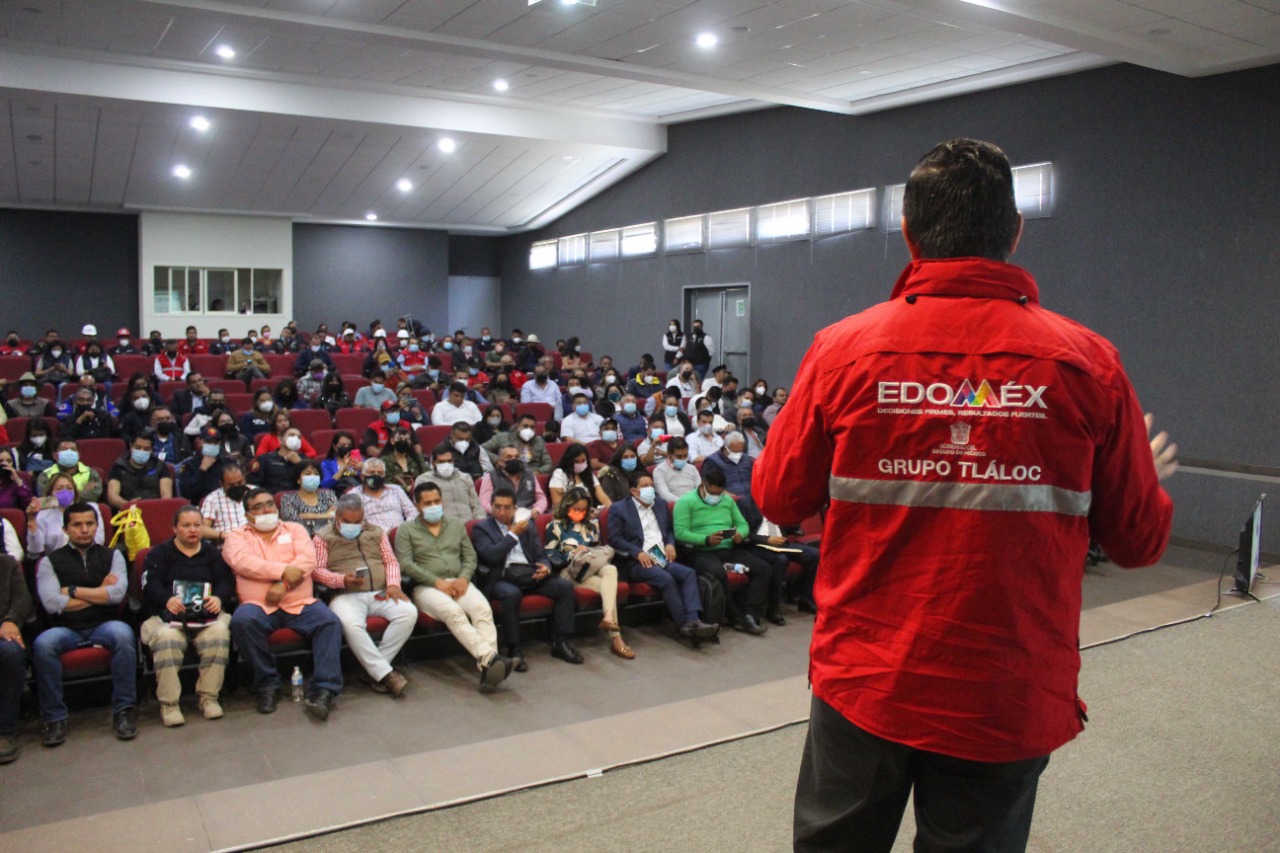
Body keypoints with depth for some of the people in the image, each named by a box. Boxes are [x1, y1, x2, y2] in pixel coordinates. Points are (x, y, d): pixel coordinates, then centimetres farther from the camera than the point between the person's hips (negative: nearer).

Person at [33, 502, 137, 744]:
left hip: (104, 625, 0)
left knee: (123, 633, -34)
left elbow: (117, 593, -4)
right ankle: (54, 717, -18)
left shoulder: (112, 556, 13)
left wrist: (73, 591, -2)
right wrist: (100, 593, -1)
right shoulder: (50, 561, 11)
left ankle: (123, 710, -23)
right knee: (42, 644, -33)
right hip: (66, 630, 0)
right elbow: (52, 603, -5)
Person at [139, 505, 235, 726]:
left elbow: (226, 582, 7)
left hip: (207, 614, 1)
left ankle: (209, 696, -22)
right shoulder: (159, 553, 16)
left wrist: (219, 598, -19)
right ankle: (168, 703, -25)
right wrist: (167, 600, -26)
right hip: (167, 614, -1)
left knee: (219, 633, -32)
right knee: (166, 639, -35)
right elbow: (151, 585, -2)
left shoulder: (213, 553, 22)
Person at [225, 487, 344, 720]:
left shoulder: (295, 529, 18)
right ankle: (268, 685, -17)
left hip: (300, 604, 1)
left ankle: (324, 689, -27)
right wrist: (284, 571, -16)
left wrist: (283, 584, -15)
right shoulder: (236, 536, 14)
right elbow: (243, 562, -8)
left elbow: (308, 559, 0)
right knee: (242, 620, -33)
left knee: (330, 621, -26)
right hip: (259, 605, -1)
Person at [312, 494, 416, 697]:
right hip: (346, 596, -3)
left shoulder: (376, 532, 22)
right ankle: (385, 673, -29)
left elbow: (391, 561, 18)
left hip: (380, 593, 3)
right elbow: (318, 570, 0)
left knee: (409, 612, -26)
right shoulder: (323, 537, 11)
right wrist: (343, 580, -17)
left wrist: (393, 584, -2)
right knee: (350, 624, -38)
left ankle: (375, 668, -19)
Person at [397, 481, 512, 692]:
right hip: (426, 587, -3)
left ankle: (487, 666, -42)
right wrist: (438, 582, -13)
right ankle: (489, 658, -47)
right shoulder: (406, 531, 10)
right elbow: (405, 564, -3)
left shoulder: (457, 525, 22)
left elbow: (470, 556, 16)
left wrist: (464, 578, -6)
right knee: (453, 612, -35)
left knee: (483, 608, -29)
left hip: (459, 583, 3)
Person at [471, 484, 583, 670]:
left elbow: (540, 554, 18)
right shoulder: (481, 529, 7)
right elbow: (491, 555, -10)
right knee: (511, 594, -38)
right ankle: (514, 650, -25)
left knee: (565, 586, -18)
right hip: (502, 577, -4)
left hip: (530, 573, 5)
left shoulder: (528, 524, 20)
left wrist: (545, 567, -6)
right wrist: (514, 534, -5)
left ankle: (560, 643, -11)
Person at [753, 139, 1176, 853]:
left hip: (865, 685, 1)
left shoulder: (843, 350, -11)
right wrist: (1154, 474, 20)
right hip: (1008, 705, 0)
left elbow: (780, 500, -1)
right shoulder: (1088, 364, -10)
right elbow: (1140, 541, -2)